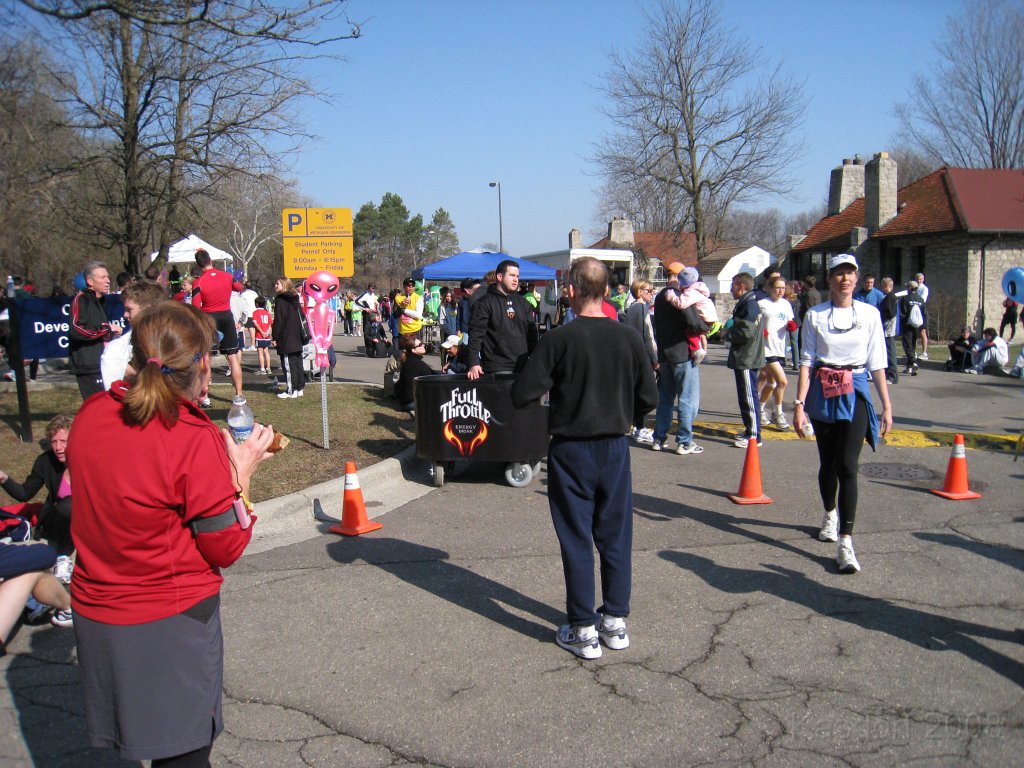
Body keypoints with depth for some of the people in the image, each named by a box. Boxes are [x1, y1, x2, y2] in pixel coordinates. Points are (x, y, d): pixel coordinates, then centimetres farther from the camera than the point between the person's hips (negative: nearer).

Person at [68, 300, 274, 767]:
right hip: (171, 623, -6)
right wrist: (241, 473, -4)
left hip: (94, 612, 6)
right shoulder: (194, 440, -22)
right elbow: (226, 549, -14)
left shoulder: (90, 414, -4)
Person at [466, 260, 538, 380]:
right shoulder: (485, 303, -2)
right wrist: (474, 363, -19)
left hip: (523, 367, 5)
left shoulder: (522, 302, 16)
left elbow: (531, 332, 19)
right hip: (497, 369, -5)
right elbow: (475, 334, -9)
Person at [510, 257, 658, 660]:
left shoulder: (559, 339, -14)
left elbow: (521, 395, -15)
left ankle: (583, 630, 13)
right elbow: (649, 398, 2)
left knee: (577, 540, 6)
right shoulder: (629, 338, -4)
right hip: (615, 448, 3)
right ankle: (616, 621, 23)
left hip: (571, 450, -3)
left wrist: (552, 385, 5)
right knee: (615, 537, 14)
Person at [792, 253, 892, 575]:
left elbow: (877, 363, 5)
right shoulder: (815, 315, 1)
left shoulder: (869, 314, 2)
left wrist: (887, 406, 4)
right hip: (822, 393, 1)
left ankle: (846, 543, -13)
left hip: (855, 393, -1)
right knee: (827, 463, 14)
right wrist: (799, 404, -8)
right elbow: (807, 361, 0)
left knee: (847, 466, -11)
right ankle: (830, 515, 41)